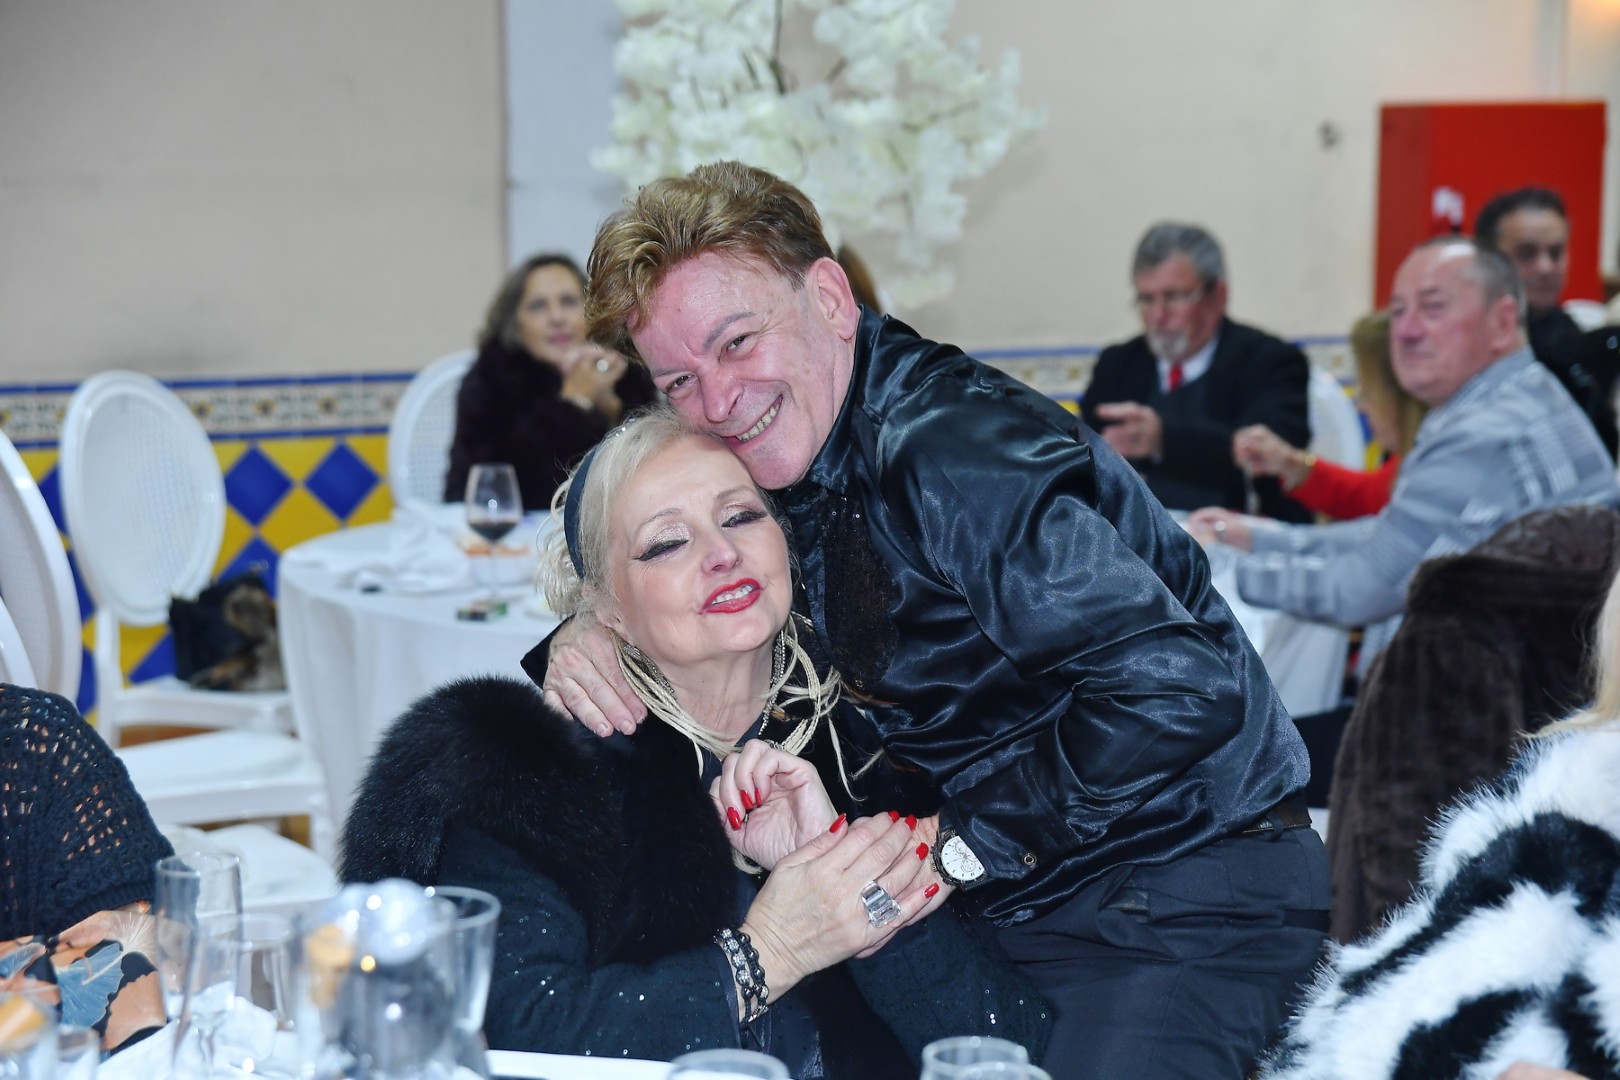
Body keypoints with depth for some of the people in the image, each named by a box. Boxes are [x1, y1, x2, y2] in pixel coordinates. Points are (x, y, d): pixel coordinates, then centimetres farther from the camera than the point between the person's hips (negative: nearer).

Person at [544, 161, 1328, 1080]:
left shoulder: (954, 450, -25)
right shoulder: (786, 454, 4)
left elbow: (1175, 695, -31)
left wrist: (960, 847, -22)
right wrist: (589, 635, -6)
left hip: (1187, 905, -8)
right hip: (1017, 901, 8)